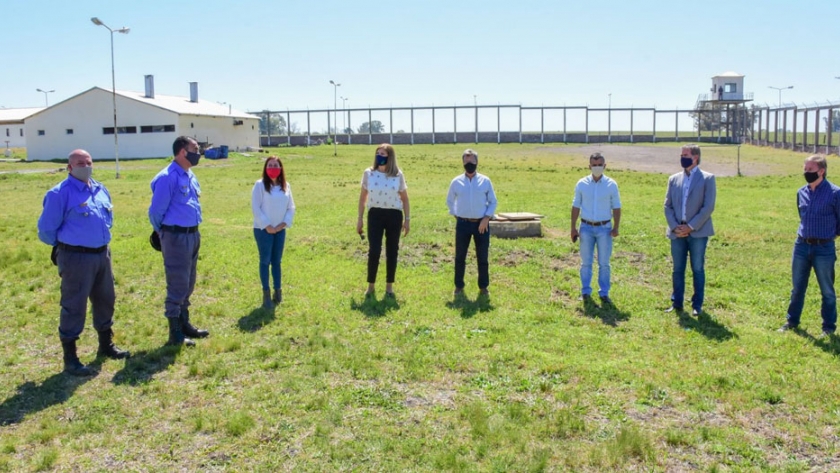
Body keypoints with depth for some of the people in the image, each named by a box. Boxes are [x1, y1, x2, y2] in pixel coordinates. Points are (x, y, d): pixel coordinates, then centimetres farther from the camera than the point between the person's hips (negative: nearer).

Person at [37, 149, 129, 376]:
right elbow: (46, 229, -9)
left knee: (105, 300, 17)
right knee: (74, 306, -1)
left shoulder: (101, 190, 9)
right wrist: (65, 244, 6)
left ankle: (106, 345, 35)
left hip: (102, 254, 8)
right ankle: (70, 358, 8)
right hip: (76, 258, -7)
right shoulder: (60, 193, -14)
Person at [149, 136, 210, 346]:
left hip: (193, 234, 9)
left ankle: (185, 324, 30)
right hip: (176, 237, -9)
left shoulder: (190, 176, 11)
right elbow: (156, 211, -12)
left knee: (188, 284, 17)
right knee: (177, 285, -2)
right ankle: (175, 333, 7)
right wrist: (164, 234, 1)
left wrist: (194, 230, 18)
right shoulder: (167, 178, -16)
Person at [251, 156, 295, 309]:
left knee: (277, 261, 12)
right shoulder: (260, 185, -9)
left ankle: (278, 290, 22)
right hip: (263, 229, -4)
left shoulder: (286, 186, 4)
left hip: (280, 230, 4)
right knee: (265, 261, 2)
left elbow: (291, 207, 7)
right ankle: (266, 293, 10)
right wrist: (267, 226, -14)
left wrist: (283, 224, -5)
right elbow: (255, 208, -12)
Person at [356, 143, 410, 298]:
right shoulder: (368, 173, 0)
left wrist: (407, 219, 3)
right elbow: (362, 197, 7)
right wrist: (360, 219, 5)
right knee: (374, 251, -7)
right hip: (375, 215, 0)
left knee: (392, 251, 6)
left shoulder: (398, 175, -1)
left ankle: (389, 286, 18)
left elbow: (404, 198, 6)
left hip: (394, 216, 1)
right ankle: (371, 285, 10)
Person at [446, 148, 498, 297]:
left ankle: (483, 287, 20)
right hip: (463, 223, 0)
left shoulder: (485, 181, 0)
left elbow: (493, 202, 4)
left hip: (481, 224, 0)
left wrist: (487, 218, -7)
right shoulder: (456, 182, 2)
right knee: (460, 257, 8)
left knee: (483, 258, 6)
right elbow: (450, 201, 14)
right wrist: (455, 215, 3)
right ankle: (459, 286, 22)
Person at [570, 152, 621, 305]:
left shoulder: (611, 185, -2)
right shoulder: (582, 184, 0)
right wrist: (573, 228, 0)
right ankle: (585, 292, 16)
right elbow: (576, 206, 4)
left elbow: (616, 208, 2)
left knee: (604, 263, 4)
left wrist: (616, 227, -7)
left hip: (604, 228, 0)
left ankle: (604, 293, 13)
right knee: (586, 263, 6)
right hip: (586, 227, 1)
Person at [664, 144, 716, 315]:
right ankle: (676, 303, 17)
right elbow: (668, 206, 9)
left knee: (697, 269, 3)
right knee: (677, 269, 8)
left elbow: (708, 207, -8)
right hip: (677, 232, 4)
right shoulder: (674, 179, 11)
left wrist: (691, 227, -13)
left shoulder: (707, 178, -1)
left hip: (697, 232, -4)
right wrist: (675, 226, -5)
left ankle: (697, 305, 12)